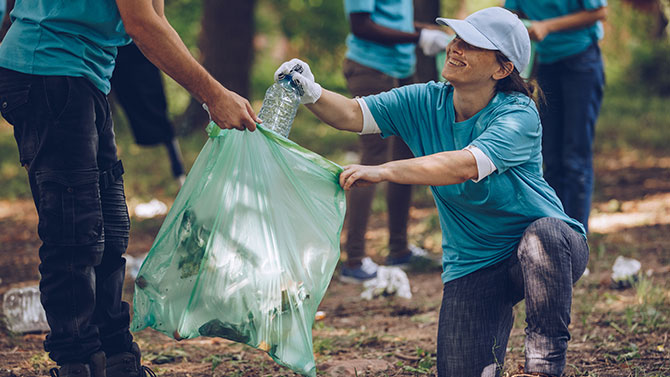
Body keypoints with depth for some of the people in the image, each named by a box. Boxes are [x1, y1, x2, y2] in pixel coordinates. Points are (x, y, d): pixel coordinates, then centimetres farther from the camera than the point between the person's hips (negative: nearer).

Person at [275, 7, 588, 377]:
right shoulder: (425, 103, -4)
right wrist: (313, 95, -34)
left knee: (542, 233, -40)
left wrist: (383, 171, -46)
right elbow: (352, 114, -12)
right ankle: (497, 321, 24)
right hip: (472, 266, 4)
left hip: (551, 249, -4)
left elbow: (465, 166, -38)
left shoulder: (518, 116, -22)